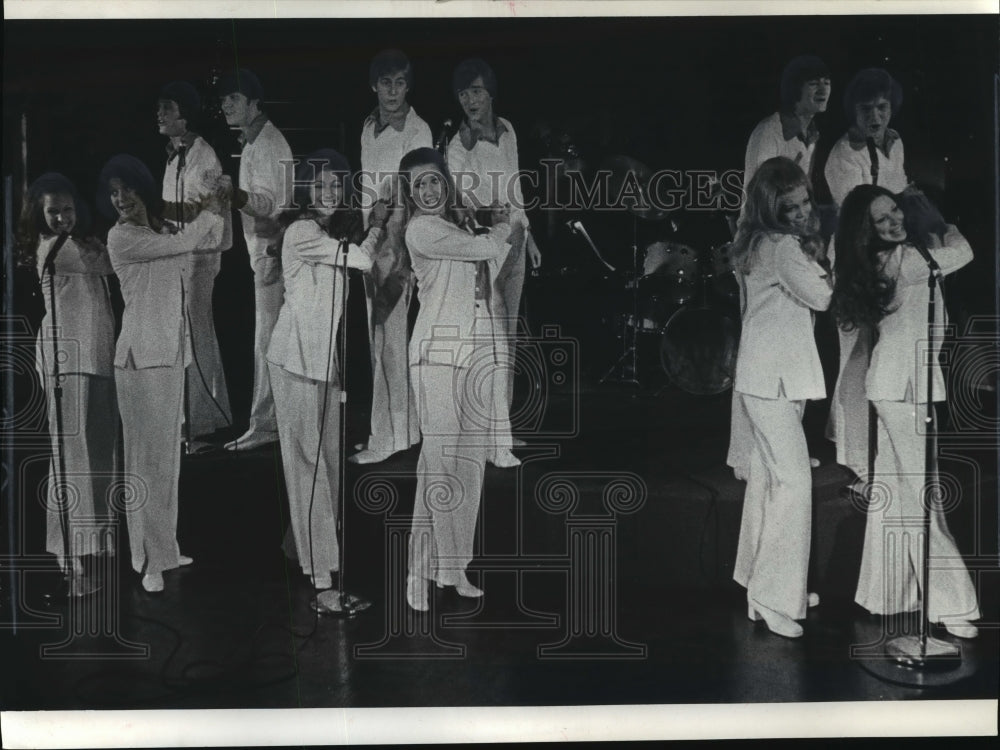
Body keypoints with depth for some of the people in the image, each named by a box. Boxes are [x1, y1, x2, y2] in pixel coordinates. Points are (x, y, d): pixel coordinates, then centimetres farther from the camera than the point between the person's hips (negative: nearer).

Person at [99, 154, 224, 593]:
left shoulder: (160, 230, 13)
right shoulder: (121, 237, -10)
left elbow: (211, 242, 24)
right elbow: (183, 243, -14)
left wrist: (217, 209, 9)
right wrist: (208, 210, 2)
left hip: (172, 350, 8)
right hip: (142, 355, -8)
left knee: (168, 450, 11)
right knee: (148, 453, -5)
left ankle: (164, 546, 21)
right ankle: (150, 558, 1)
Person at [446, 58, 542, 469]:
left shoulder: (507, 130, 7)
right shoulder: (457, 149, -12)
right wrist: (491, 216, -40)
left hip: (514, 240, 7)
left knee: (508, 340, 13)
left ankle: (499, 423, 24)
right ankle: (498, 442, -4)